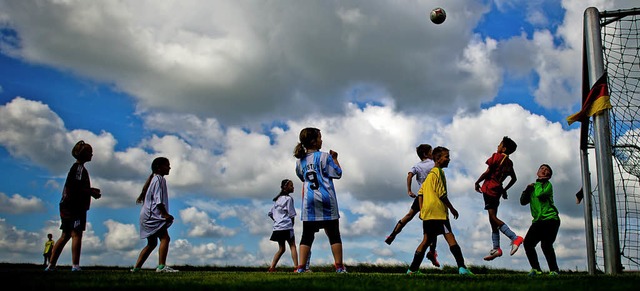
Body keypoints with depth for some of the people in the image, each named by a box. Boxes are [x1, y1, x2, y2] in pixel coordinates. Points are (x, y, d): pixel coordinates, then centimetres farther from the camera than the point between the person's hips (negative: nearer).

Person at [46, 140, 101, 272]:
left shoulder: (75, 167, 22)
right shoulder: (79, 168, -9)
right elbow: (76, 187, -19)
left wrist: (91, 191, 20)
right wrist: (92, 193, -11)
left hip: (67, 206, 10)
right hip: (75, 206, -10)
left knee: (65, 235, 11)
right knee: (77, 234, -10)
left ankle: (51, 265, 12)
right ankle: (75, 266, -14)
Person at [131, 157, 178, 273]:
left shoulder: (154, 178, 21)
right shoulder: (159, 179, -10)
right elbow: (158, 199, -18)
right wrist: (165, 214, -20)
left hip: (148, 215, 11)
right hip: (152, 215, -11)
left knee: (152, 243, 15)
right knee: (165, 238, -18)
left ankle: (136, 267, 17)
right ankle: (161, 266, -27)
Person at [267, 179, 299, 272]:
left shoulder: (277, 199, 18)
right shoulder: (288, 198, -6)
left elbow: (270, 214, 20)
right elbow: (291, 215, -7)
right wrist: (291, 225, 6)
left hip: (277, 228, 7)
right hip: (286, 227, -7)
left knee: (281, 249, 12)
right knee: (292, 246, -5)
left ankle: (272, 267, 5)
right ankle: (296, 267, -13)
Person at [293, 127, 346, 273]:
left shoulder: (300, 161, 11)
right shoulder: (324, 156, -4)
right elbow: (337, 174, -1)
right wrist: (334, 159, 10)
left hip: (309, 201, 4)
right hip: (326, 199, -3)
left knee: (307, 235, 4)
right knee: (334, 234, 4)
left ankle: (301, 267, -4)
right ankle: (339, 266, 4)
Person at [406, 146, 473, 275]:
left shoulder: (429, 174, 21)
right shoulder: (438, 172, -7)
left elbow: (420, 192, 20)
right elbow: (442, 194, -12)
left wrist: (422, 210, 17)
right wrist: (452, 209, -4)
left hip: (427, 214, 9)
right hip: (438, 212, -9)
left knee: (426, 241, 11)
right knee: (450, 238, -11)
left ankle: (413, 269, 11)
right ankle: (462, 267, -18)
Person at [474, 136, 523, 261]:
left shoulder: (496, 156, -7)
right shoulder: (509, 163, 15)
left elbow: (487, 172, -12)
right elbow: (514, 179, 22)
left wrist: (477, 182, -2)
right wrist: (505, 190, 30)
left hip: (489, 188, -8)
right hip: (497, 190, 8)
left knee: (493, 217, -14)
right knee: (492, 218, 10)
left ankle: (515, 238, -27)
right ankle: (496, 248, 6)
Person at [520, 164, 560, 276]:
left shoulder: (548, 185, 4)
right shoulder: (533, 186, 20)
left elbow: (541, 195, -18)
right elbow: (523, 202, 11)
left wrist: (538, 184, 1)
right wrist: (528, 189, -4)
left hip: (550, 219, -5)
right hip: (537, 221, 5)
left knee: (546, 245, -17)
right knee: (527, 243, -10)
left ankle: (554, 270, -2)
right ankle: (536, 269, 2)